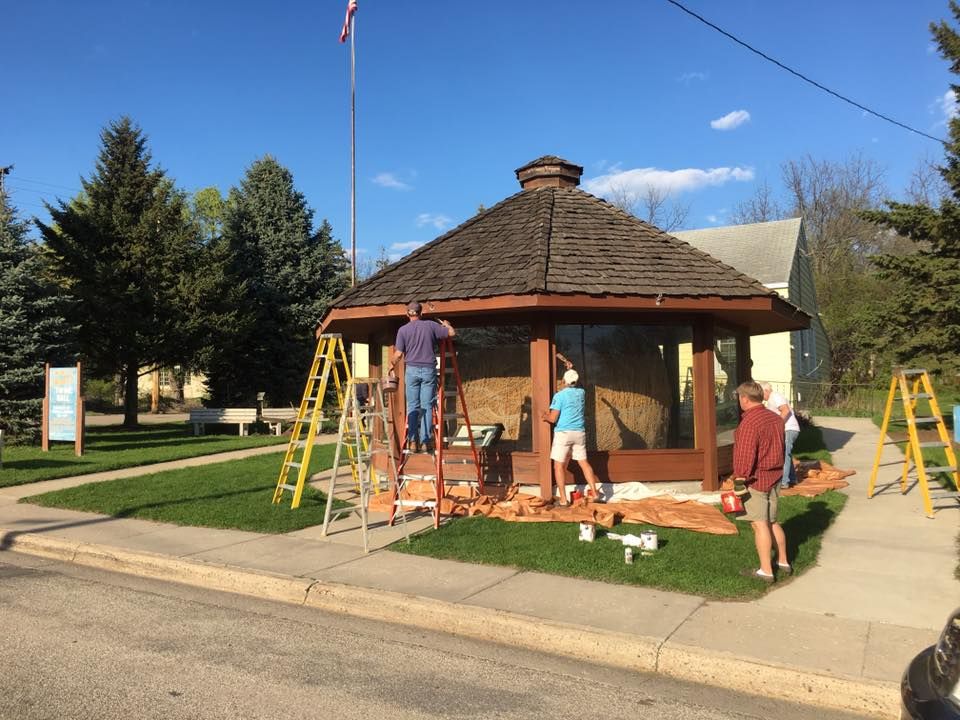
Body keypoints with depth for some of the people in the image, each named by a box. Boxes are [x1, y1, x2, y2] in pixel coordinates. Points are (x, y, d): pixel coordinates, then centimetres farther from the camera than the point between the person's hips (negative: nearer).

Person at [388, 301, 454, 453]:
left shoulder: (403, 330, -1)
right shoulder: (431, 325, 0)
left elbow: (399, 354, -1)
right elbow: (452, 333, 5)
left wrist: (392, 364, 18)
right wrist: (446, 324, 26)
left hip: (412, 370, 0)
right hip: (429, 369, 0)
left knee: (412, 406, 6)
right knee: (427, 406, 2)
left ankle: (413, 441, 3)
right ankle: (425, 441, 0)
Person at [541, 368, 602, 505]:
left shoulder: (559, 395, -11)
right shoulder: (581, 393, 6)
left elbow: (553, 419, -13)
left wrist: (546, 417, 9)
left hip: (563, 433, -5)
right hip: (579, 432, 5)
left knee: (559, 466, 2)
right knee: (584, 463, 13)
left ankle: (563, 500, 0)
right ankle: (595, 494, 13)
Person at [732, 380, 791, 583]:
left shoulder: (749, 422, -19)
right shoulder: (775, 418, 9)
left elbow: (745, 456, -22)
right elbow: (781, 448, 17)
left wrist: (739, 480, -16)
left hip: (755, 480, -9)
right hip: (774, 477, 9)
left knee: (760, 524, -2)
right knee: (772, 521, 20)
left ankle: (766, 571, 3)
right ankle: (783, 562, 30)